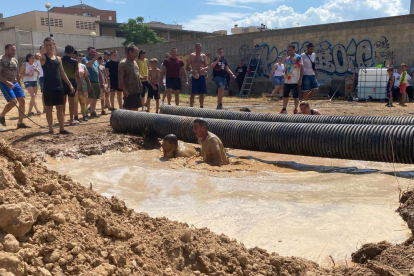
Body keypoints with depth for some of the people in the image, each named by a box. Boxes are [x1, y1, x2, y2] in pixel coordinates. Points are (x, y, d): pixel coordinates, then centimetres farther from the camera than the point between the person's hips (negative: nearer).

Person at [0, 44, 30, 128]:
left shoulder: (15, 61, 13)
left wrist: (20, 86, 19)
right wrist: (7, 82, -27)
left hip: (15, 83, 7)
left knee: (22, 100, -2)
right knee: (13, 101, -20)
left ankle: (20, 122, 6)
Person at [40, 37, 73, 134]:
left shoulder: (58, 58, 13)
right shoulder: (43, 57, 0)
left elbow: (62, 73, 16)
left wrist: (70, 84, 11)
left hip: (59, 86, 4)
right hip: (48, 87, -4)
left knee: (60, 107, 6)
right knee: (49, 108, 3)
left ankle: (62, 129, 11)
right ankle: (50, 128, 11)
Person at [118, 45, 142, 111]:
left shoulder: (134, 62, 15)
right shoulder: (123, 63, -11)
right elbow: (120, 78, -17)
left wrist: (141, 77, 8)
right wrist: (124, 89, -24)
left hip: (137, 90, 8)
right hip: (129, 91, -8)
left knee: (136, 108, 12)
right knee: (129, 109, -3)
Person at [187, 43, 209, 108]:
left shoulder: (204, 56, 12)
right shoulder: (192, 55, 0)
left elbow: (207, 66, 11)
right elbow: (187, 66, -1)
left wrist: (204, 68, -11)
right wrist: (190, 70, -21)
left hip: (202, 76, 4)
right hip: (195, 76, -4)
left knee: (202, 93, 8)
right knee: (193, 93, -6)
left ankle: (201, 107, 19)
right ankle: (191, 107, -3)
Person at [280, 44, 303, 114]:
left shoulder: (298, 57, -4)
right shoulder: (287, 58, 14)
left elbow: (301, 68, -8)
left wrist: (300, 79, -13)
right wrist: (284, 74, 9)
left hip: (295, 81, -6)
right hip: (287, 80, 6)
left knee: (296, 96, 2)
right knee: (285, 95, 3)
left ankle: (296, 110, 11)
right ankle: (284, 109, 7)